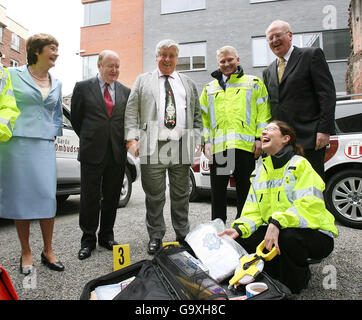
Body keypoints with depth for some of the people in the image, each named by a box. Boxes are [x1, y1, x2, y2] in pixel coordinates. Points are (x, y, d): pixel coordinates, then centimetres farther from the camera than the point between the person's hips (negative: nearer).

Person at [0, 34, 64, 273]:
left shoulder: (56, 84, 14)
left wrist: (52, 136, 12)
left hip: (44, 146, 3)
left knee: (47, 196, -1)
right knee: (20, 196, 3)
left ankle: (48, 251, 14)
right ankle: (26, 252, 17)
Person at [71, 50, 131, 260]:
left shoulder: (126, 91, 11)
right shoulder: (83, 87, 3)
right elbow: (75, 118, 8)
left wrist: (123, 141, 7)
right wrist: (88, 140, 11)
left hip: (117, 154, 3)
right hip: (92, 153, -2)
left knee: (112, 198, 10)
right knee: (90, 198, 4)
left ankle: (107, 236, 26)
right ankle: (88, 240, 19)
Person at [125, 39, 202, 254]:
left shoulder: (188, 83, 20)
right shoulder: (143, 80, 14)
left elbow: (197, 116, 16)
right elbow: (131, 111, 6)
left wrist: (197, 141, 5)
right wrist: (132, 137, -6)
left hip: (182, 148, 2)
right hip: (153, 147, -1)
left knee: (181, 196, 11)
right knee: (154, 197, 4)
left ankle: (183, 235, 26)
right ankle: (155, 237, 20)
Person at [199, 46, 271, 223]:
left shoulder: (253, 83, 13)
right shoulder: (209, 88, 20)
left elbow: (263, 113, 5)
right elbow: (204, 118, 16)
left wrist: (260, 138, -5)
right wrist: (206, 141, 5)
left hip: (245, 145, -2)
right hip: (218, 147, 2)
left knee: (244, 191, 5)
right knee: (217, 192, 7)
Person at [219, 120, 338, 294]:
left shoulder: (300, 164, -10)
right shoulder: (259, 170, 8)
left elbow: (309, 206, -24)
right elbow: (253, 210, 3)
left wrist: (277, 222, -37)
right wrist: (239, 229, -16)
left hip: (314, 233, -5)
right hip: (273, 230, 5)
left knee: (287, 236, -37)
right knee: (241, 240, -16)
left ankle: (298, 278, -3)